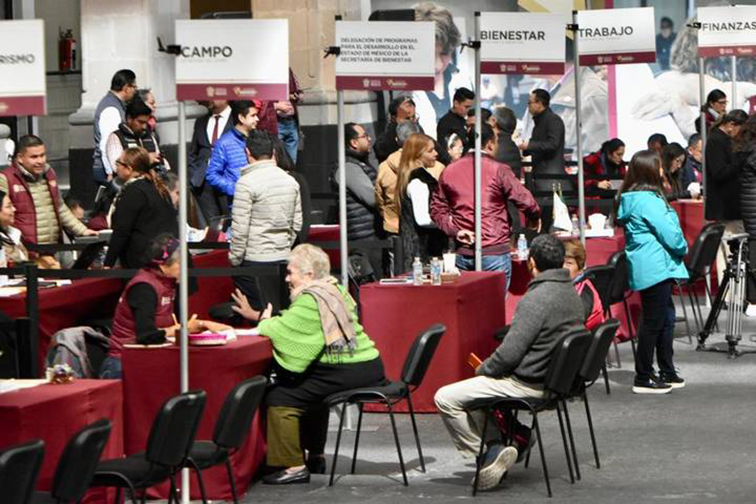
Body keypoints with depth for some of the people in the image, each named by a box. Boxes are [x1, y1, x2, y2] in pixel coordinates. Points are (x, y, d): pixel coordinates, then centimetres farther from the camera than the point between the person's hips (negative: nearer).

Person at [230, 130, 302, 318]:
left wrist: (234, 259, -3)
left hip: (255, 260, -6)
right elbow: (297, 224, 14)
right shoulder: (291, 181, 8)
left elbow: (240, 227, -13)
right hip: (283, 257, 6)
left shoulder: (247, 183, -11)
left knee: (257, 313, -3)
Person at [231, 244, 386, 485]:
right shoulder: (333, 289, 18)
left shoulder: (310, 300, -12)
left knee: (279, 397, -7)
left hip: (347, 372, -10)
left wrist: (264, 322, 6)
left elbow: (278, 331, -16)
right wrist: (257, 315, 18)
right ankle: (315, 456, 37)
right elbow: (292, 322, 21)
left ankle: (293, 466, -6)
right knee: (312, 391, 34)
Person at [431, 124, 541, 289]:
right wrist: (535, 218, 9)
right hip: (495, 251, -5)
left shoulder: (449, 172, 7)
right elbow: (524, 200, -10)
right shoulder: (498, 170, -8)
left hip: (463, 253, 5)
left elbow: (437, 209, 8)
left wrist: (454, 231, 2)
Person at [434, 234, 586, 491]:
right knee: (474, 390, 27)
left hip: (530, 385, -10)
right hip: (556, 379, 10)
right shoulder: (571, 293, 6)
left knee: (445, 398, -4)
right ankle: (513, 436, 12)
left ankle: (490, 450, -2)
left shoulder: (537, 299, -23)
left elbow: (508, 354, -24)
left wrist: (482, 369, -3)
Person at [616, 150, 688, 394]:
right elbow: (669, 233, -18)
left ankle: (667, 373, 25)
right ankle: (643, 378, 1)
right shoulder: (648, 200, -18)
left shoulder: (631, 198, 12)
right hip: (655, 268, -10)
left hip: (649, 269, 10)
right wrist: (683, 248, 2)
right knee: (653, 322, -4)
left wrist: (678, 248, 14)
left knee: (666, 318, 18)